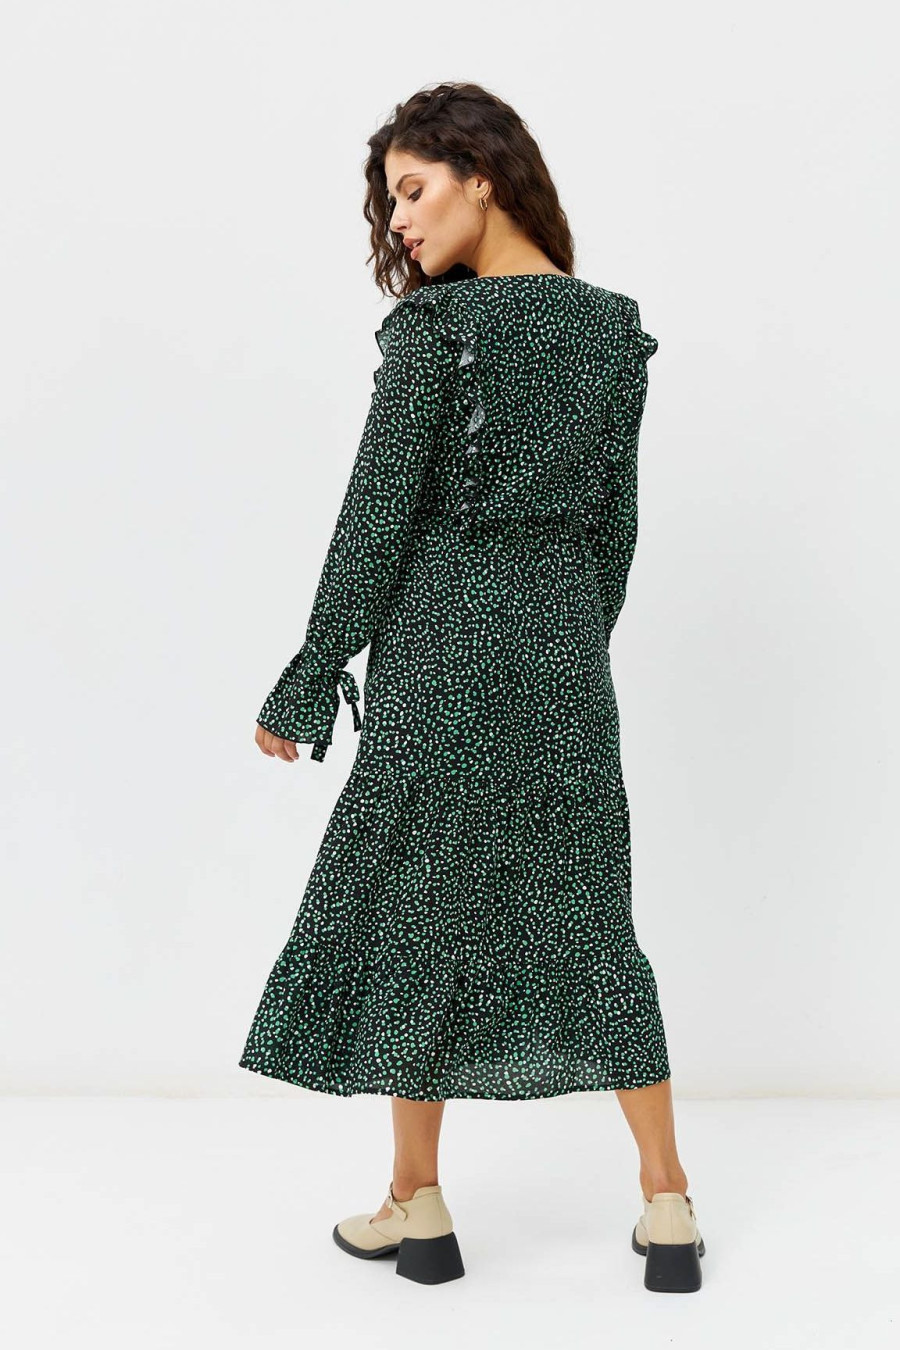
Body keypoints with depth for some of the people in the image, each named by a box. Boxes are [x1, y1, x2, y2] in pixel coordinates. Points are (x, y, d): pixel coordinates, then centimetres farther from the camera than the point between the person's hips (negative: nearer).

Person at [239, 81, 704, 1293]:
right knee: (586, 911, 11)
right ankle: (668, 1207, 15)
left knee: (414, 901, 7)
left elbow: (377, 517, -12)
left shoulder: (433, 328, -10)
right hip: (566, 645, 6)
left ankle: (418, 1207, 18)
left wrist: (308, 684, -6)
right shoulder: (613, 328, 7)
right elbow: (617, 520, 11)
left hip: (445, 645, -5)